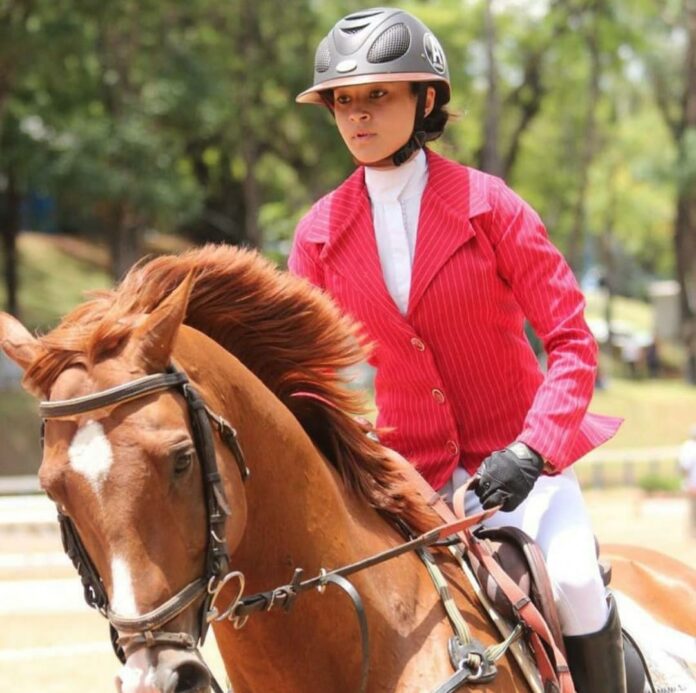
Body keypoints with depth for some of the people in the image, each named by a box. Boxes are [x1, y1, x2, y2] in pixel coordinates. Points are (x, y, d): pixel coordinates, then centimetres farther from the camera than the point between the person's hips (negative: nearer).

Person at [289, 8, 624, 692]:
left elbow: (571, 340, -8)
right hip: (411, 466, 3)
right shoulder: (320, 233, 2)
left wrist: (533, 450, -23)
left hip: (513, 451, -3)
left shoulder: (486, 204, -6)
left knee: (573, 582, -27)